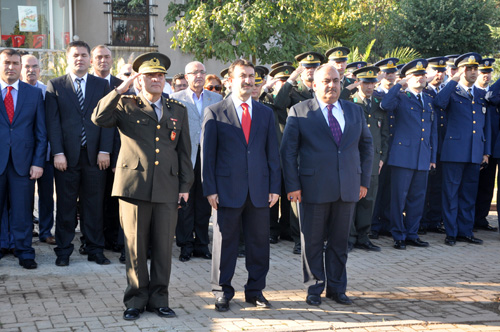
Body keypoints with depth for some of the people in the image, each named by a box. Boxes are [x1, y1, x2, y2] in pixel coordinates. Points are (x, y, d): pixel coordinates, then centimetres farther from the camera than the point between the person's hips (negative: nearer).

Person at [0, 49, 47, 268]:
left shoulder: (34, 94, 9)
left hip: (23, 161, 1)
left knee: (22, 211, 4)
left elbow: (41, 132, 7)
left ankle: (24, 253, 14)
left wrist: (38, 162, -2)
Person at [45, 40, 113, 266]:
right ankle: (63, 251, 15)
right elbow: (53, 122, 0)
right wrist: (58, 153, -9)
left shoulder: (102, 85, 9)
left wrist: (105, 150, -5)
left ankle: (95, 250, 15)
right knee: (65, 205, 5)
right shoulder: (55, 86, 6)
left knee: (94, 204, 6)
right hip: (66, 155, -1)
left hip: (95, 155, 1)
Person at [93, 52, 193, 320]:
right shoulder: (126, 106, 7)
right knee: (135, 248, 4)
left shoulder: (178, 110, 15)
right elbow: (99, 118, -11)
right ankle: (136, 300, 15)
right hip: (134, 185, -2)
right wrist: (120, 90, -12)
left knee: (164, 247, 6)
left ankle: (159, 299, 18)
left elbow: (184, 150, 14)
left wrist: (185, 185, 8)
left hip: (167, 189, 2)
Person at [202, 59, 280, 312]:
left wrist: (274, 187, 4)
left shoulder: (266, 113, 12)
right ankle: (222, 292, 17)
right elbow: (207, 154, -1)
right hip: (228, 189, -3)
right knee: (225, 241, 5)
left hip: (259, 190, 3)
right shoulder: (214, 113, 1)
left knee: (259, 241, 7)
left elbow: (272, 153, 11)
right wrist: (210, 189, -7)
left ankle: (255, 290, 21)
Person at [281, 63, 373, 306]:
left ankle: (337, 288, 22)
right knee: (312, 241, 5)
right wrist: (292, 185, -8)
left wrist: (364, 180, 10)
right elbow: (288, 150, -1)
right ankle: (314, 288, 19)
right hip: (314, 188, -3)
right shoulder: (299, 112, 0)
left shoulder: (355, 111, 11)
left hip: (348, 188, 3)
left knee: (340, 241, 10)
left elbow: (366, 145, 17)